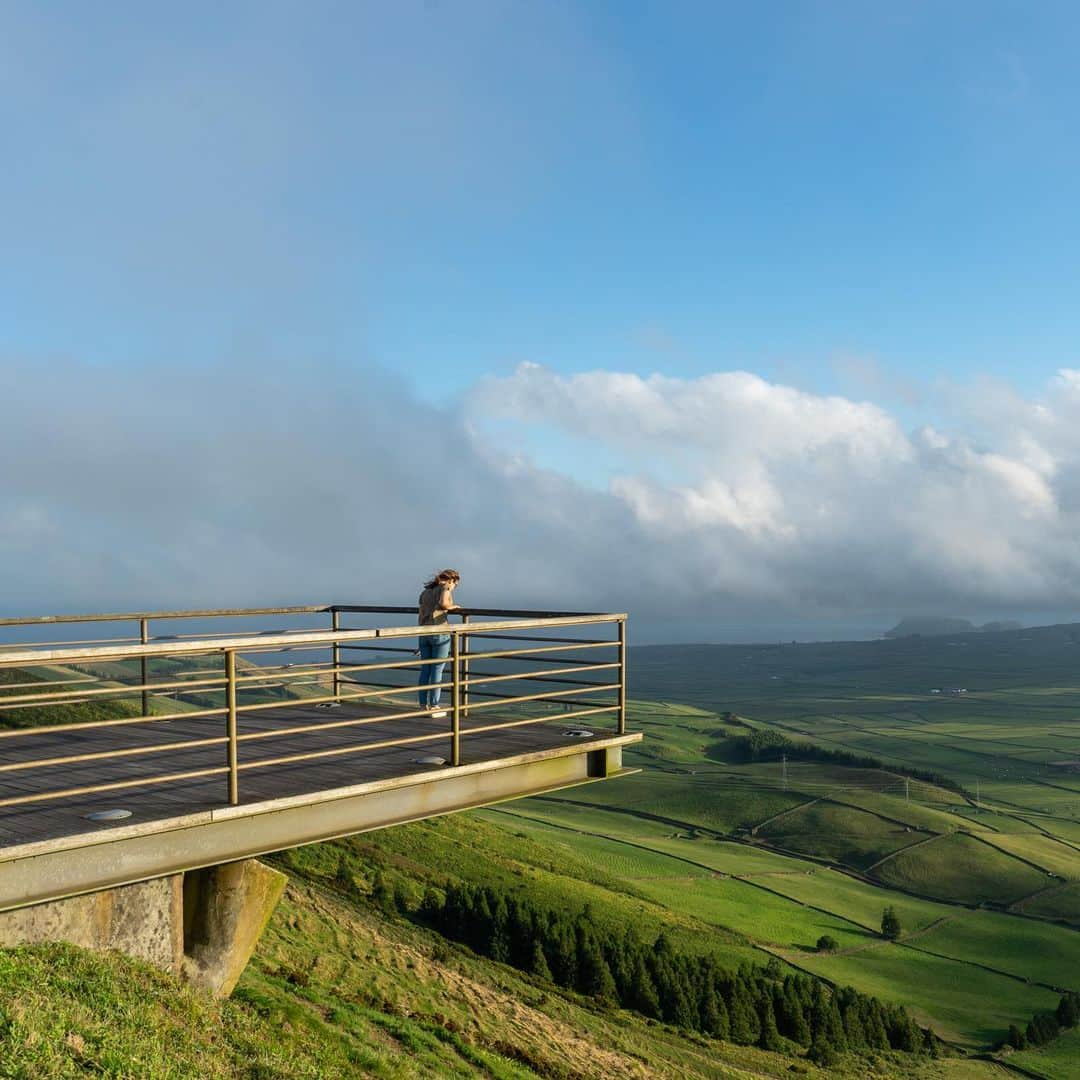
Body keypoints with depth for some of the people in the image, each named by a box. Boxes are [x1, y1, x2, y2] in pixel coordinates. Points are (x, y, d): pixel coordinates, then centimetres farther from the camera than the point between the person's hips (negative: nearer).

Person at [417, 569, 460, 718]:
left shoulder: (425, 592, 18)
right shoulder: (445, 588, -1)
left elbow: (421, 617, 16)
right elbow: (443, 603, -22)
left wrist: (422, 639, 20)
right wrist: (453, 606, 0)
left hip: (425, 633, 6)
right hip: (440, 632, -6)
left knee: (425, 670, 10)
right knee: (437, 670, -1)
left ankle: (423, 706, 12)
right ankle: (434, 707, 1)